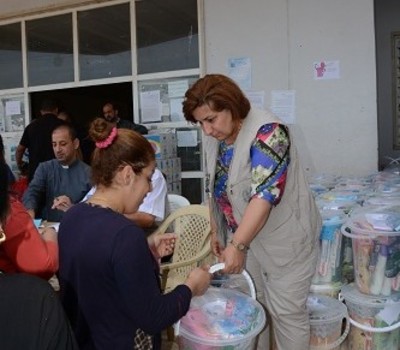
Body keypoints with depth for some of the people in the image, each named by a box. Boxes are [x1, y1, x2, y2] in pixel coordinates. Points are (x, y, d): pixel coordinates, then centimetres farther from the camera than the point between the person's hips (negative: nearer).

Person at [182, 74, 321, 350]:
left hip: (283, 239, -7)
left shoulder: (267, 132, -23)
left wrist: (237, 245, -32)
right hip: (243, 238, 7)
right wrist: (216, 231, 5)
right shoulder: (215, 138, 1)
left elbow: (265, 194, -30)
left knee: (286, 312, 6)